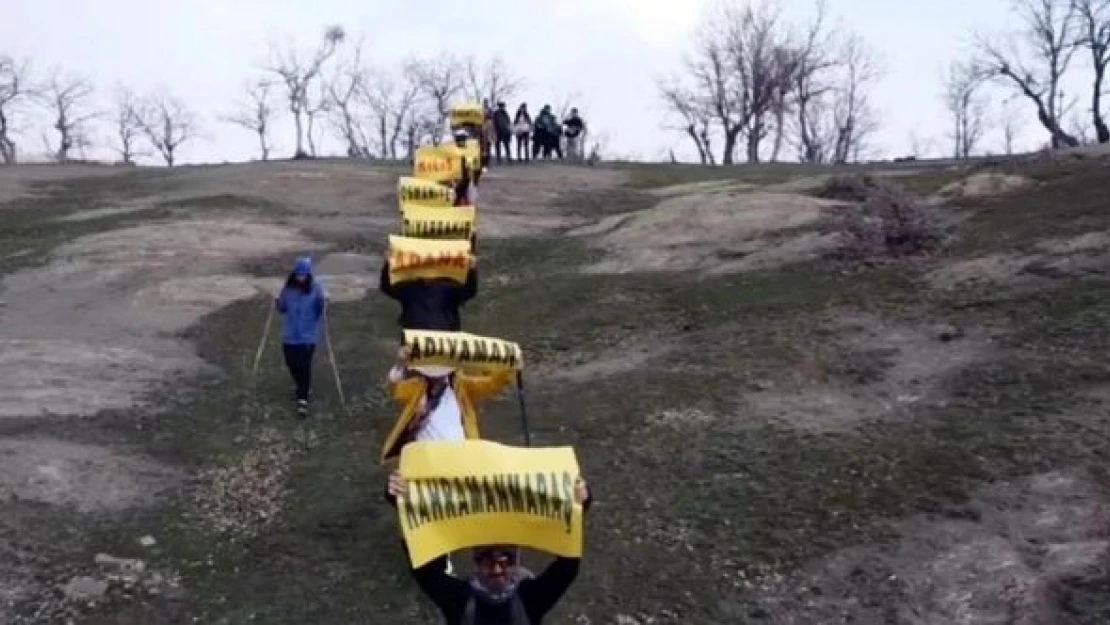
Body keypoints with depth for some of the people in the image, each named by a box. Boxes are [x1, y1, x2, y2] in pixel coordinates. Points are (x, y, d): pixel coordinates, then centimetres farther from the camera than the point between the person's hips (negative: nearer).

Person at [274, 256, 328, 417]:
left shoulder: (316, 288, -9)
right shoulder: (288, 287, -1)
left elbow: (320, 312, -6)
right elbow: (283, 309, 8)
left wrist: (324, 302, -25)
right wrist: (277, 301, -11)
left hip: (308, 335, -4)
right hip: (290, 334, 4)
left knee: (304, 365, -9)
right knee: (291, 363, 12)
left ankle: (302, 400, -4)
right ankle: (301, 386, 42)